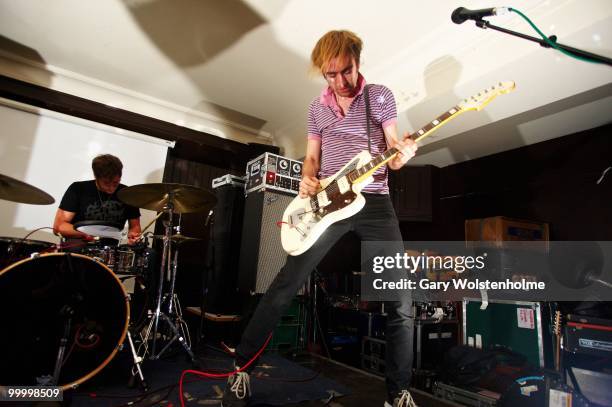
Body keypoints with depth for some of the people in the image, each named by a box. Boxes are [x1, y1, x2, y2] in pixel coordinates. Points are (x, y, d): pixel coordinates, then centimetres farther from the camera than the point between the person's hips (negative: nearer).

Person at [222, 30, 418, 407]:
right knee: (286, 284, -4)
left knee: (401, 301, -2)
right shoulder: (317, 107, 14)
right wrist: (307, 180, -6)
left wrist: (402, 154, -20)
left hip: (375, 201, 0)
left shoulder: (380, 96, 8)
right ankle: (240, 367, 12)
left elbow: (393, 154, 4)